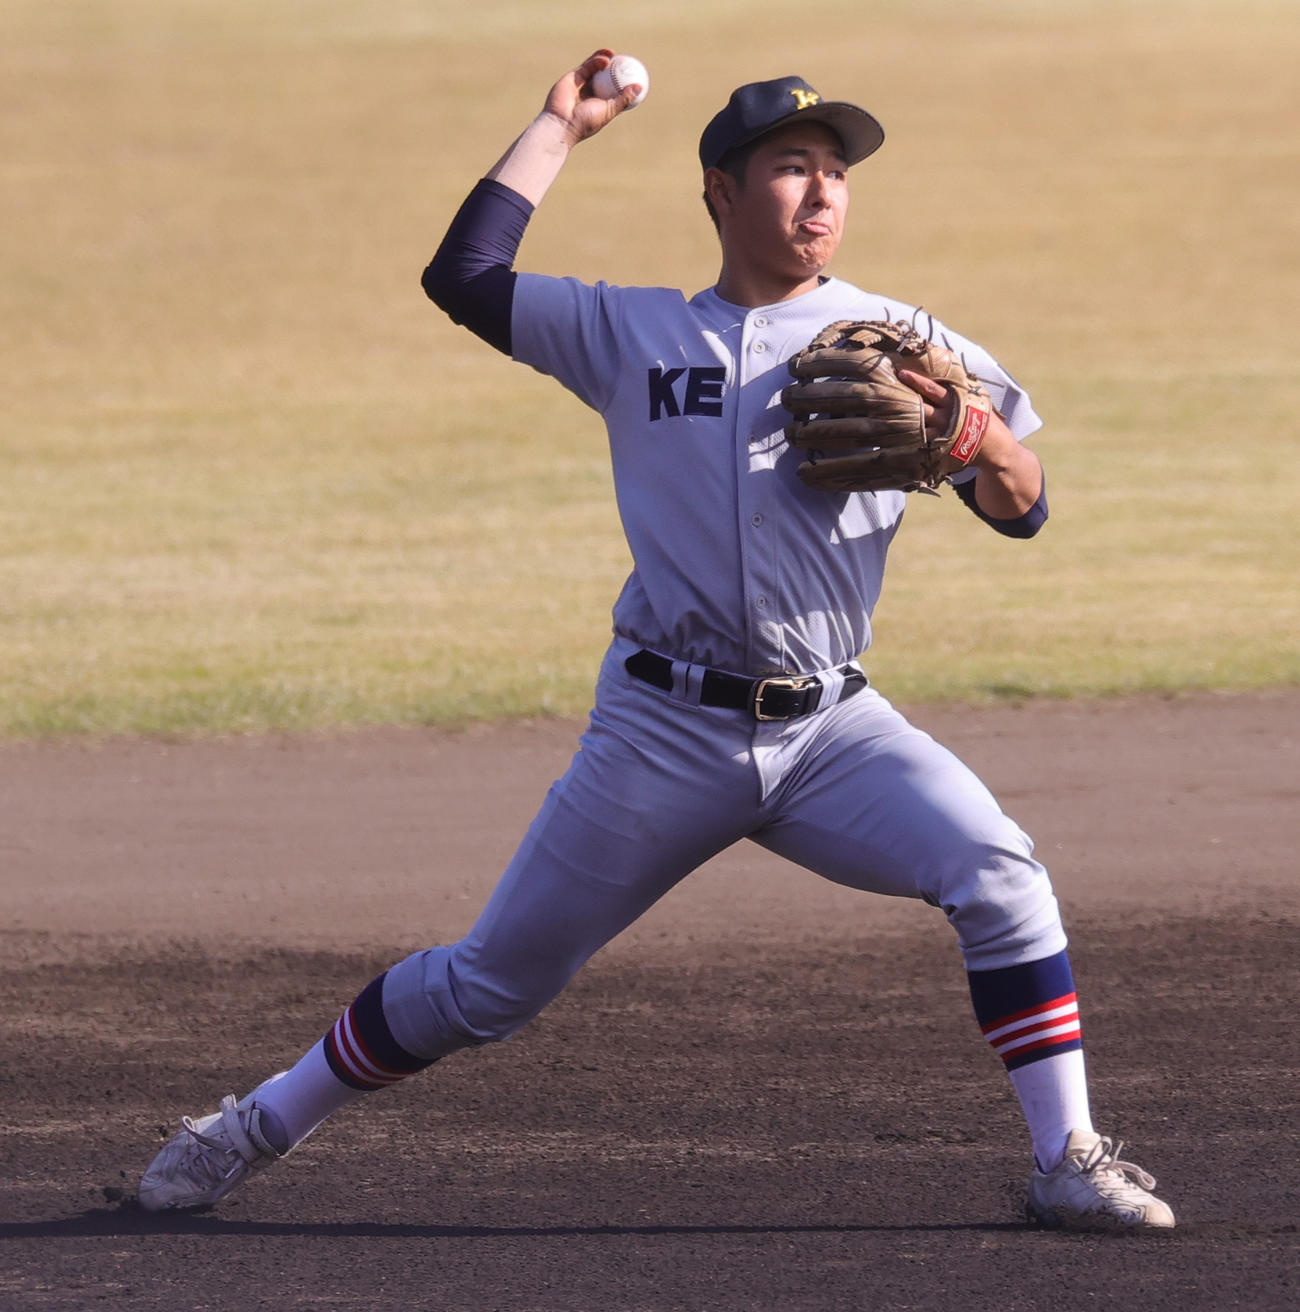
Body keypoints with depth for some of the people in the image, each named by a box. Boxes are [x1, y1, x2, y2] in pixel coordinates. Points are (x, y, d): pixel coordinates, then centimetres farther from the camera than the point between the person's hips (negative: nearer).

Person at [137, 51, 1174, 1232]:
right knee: (491, 984, 5)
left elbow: (1022, 508, 2)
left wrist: (975, 441, -21)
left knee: (995, 868, -24)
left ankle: (1066, 1158, -16)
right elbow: (462, 276, 4)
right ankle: (267, 1124, 24)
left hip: (831, 731, 0)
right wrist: (560, 128, 10)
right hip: (662, 734, 0)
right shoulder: (630, 334, 9)